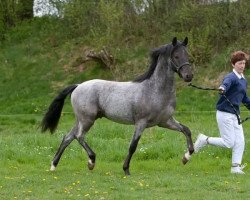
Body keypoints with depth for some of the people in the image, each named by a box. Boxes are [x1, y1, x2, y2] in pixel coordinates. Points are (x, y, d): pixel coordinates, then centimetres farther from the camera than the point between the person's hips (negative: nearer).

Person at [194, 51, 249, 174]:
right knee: (228, 143, -9)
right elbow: (226, 84, -38)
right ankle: (204, 140, 9)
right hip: (225, 114, -8)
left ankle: (236, 166, 6)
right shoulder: (231, 77, -13)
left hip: (235, 114, 8)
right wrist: (222, 89, -59)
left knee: (240, 142, 1)